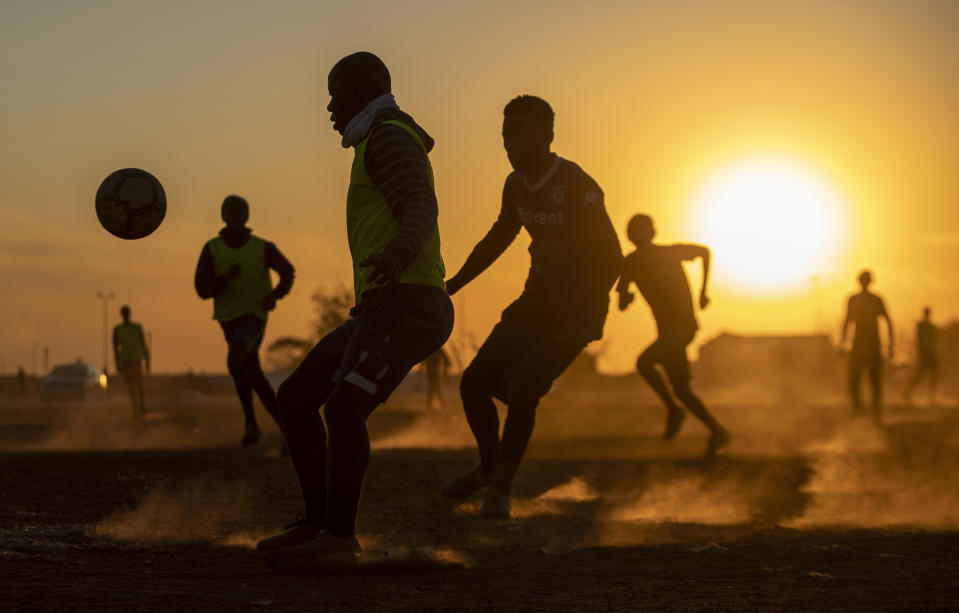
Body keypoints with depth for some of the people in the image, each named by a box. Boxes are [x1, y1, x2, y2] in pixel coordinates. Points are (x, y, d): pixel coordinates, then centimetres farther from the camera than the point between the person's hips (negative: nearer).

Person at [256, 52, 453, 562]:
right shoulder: (384, 144, 26)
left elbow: (422, 209, -21)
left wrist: (396, 255, -42)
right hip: (379, 309, 11)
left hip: (404, 303, -11)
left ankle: (339, 536, -26)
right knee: (294, 397, 8)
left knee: (342, 408, -24)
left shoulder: (389, 137, -5)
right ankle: (317, 522, 9)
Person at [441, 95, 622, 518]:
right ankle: (489, 468, 25)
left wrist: (581, 320, -28)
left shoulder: (577, 188, -19)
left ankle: (499, 489, -9)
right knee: (474, 384, 1)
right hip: (536, 303, 7)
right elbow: (498, 238, 20)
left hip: (576, 313, -7)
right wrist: (451, 286, 19)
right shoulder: (517, 185, 4)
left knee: (522, 387, -23)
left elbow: (610, 257, -21)